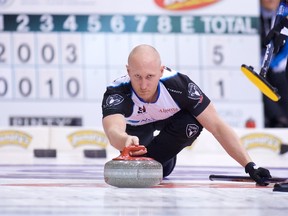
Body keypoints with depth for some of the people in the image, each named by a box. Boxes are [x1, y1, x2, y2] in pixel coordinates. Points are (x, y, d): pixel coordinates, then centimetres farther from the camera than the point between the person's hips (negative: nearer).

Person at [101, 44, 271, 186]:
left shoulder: (179, 84, -38)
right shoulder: (116, 93, -40)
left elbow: (217, 126, -35)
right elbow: (113, 131, -60)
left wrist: (249, 166, -43)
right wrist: (126, 140, -85)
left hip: (170, 118, -1)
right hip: (135, 126, 1)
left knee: (193, 124, -31)